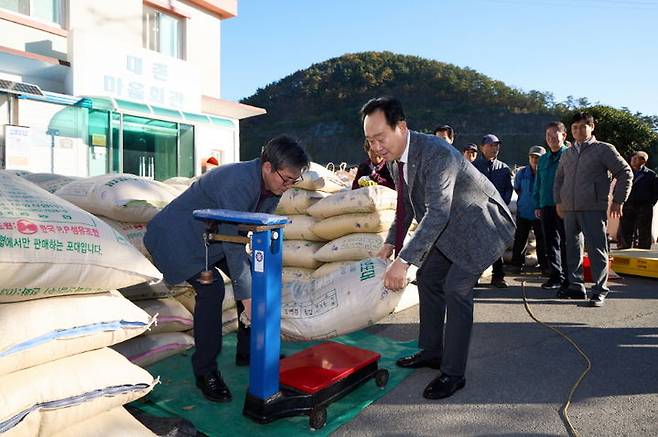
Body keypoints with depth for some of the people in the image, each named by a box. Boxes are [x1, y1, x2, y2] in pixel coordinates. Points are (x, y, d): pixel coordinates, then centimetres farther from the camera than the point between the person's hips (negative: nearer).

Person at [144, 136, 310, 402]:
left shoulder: (274, 183, -9)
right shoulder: (237, 184, -36)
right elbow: (234, 247, -35)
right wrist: (248, 299, -32)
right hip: (181, 236, -9)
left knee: (255, 279, 2)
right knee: (211, 289, -26)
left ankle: (248, 351, 17)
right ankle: (205, 370, -8)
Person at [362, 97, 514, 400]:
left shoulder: (437, 153, -33)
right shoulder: (394, 159, -5)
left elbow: (438, 212, -41)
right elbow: (406, 204, 9)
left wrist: (404, 261, -47)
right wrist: (391, 244, -1)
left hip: (480, 226, -9)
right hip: (448, 228, 9)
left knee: (456, 287, -16)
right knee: (427, 278, 12)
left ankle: (453, 373, -3)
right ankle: (432, 352, 28)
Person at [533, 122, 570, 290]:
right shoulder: (543, 159, 16)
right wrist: (538, 205, 13)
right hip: (546, 206, 5)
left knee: (565, 243, -1)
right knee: (550, 243, 8)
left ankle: (568, 278, 8)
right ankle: (556, 276, 16)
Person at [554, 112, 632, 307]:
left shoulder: (604, 149, 1)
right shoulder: (567, 154, 16)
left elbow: (625, 173, 1)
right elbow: (559, 179, 26)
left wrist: (618, 200, -2)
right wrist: (558, 201, 17)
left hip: (594, 209, -6)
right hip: (569, 209, 6)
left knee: (596, 250, -4)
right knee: (573, 249, 9)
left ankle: (600, 291, 2)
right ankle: (576, 286, 19)